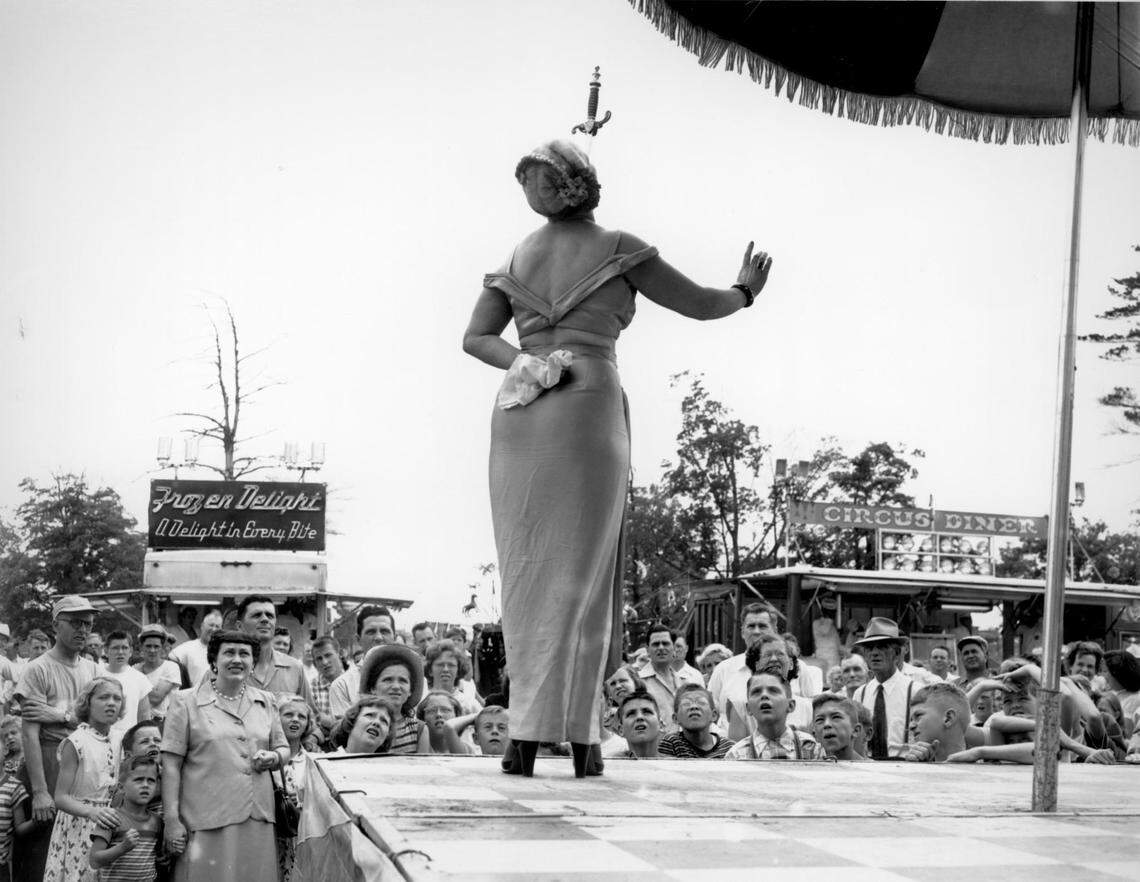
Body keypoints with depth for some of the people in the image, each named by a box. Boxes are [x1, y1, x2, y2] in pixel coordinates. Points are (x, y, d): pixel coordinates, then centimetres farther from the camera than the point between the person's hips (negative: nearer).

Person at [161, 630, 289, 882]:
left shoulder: (265, 701, 14)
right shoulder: (186, 701, 1)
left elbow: (283, 749, 22)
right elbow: (171, 765, -3)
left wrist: (274, 757, -2)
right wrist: (171, 820, -9)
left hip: (257, 819, 4)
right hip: (206, 822, -4)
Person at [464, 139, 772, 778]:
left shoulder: (519, 255, 16)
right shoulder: (619, 249, 4)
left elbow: (476, 337, 8)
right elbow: (699, 304, 10)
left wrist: (529, 364, -2)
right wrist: (746, 292, 28)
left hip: (519, 416, 4)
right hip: (589, 412, -3)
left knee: (526, 570, 5)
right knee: (580, 570, -1)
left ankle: (526, 738, 1)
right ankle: (578, 736, -5)